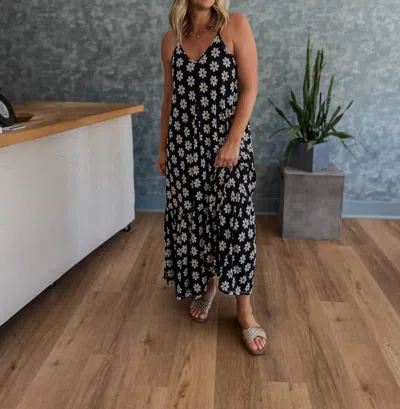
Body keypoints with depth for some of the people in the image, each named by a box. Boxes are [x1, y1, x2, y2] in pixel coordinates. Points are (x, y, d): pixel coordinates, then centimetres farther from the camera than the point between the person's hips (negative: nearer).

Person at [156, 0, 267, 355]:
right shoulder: (171, 39, 8)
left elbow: (249, 88, -7)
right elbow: (170, 99, 13)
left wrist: (234, 141, -15)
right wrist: (163, 148, 12)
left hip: (228, 140, -3)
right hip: (185, 142, 4)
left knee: (234, 219, -4)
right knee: (192, 217, 9)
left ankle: (245, 311, 7)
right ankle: (206, 284, 33)